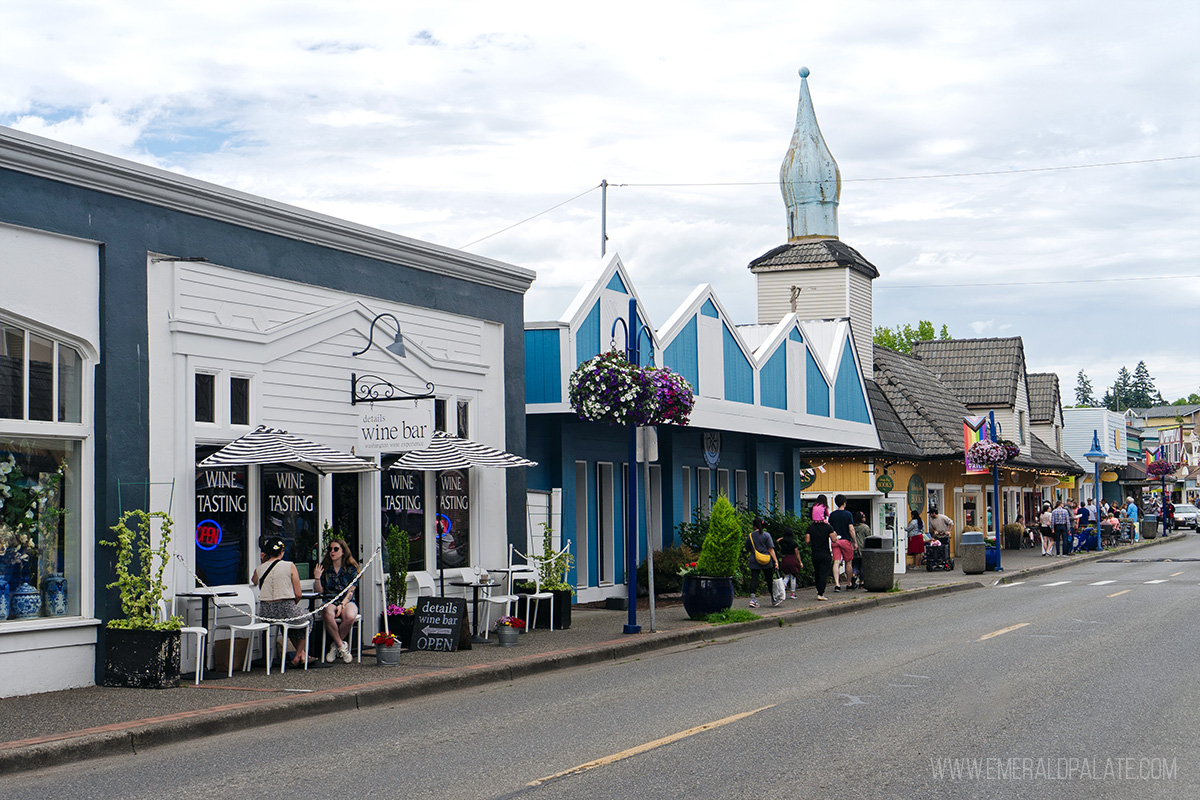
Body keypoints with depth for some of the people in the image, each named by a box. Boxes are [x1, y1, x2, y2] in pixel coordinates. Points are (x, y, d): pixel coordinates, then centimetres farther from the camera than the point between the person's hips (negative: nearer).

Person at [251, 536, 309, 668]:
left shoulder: (259, 569, 4)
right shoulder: (290, 566, -4)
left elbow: (253, 581, 31)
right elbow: (298, 594, -4)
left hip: (265, 613, 4)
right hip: (286, 610, -4)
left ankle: (301, 653, 43)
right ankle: (299, 654, 33)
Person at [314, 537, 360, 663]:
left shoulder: (351, 568, 4)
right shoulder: (324, 568, 8)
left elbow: (350, 592, -2)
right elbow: (320, 592, 7)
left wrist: (342, 605, -18)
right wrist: (317, 578, -9)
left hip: (347, 601, -1)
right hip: (329, 602, 1)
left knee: (350, 616, -36)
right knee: (328, 615, -37)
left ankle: (335, 646, -13)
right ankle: (342, 647, -21)